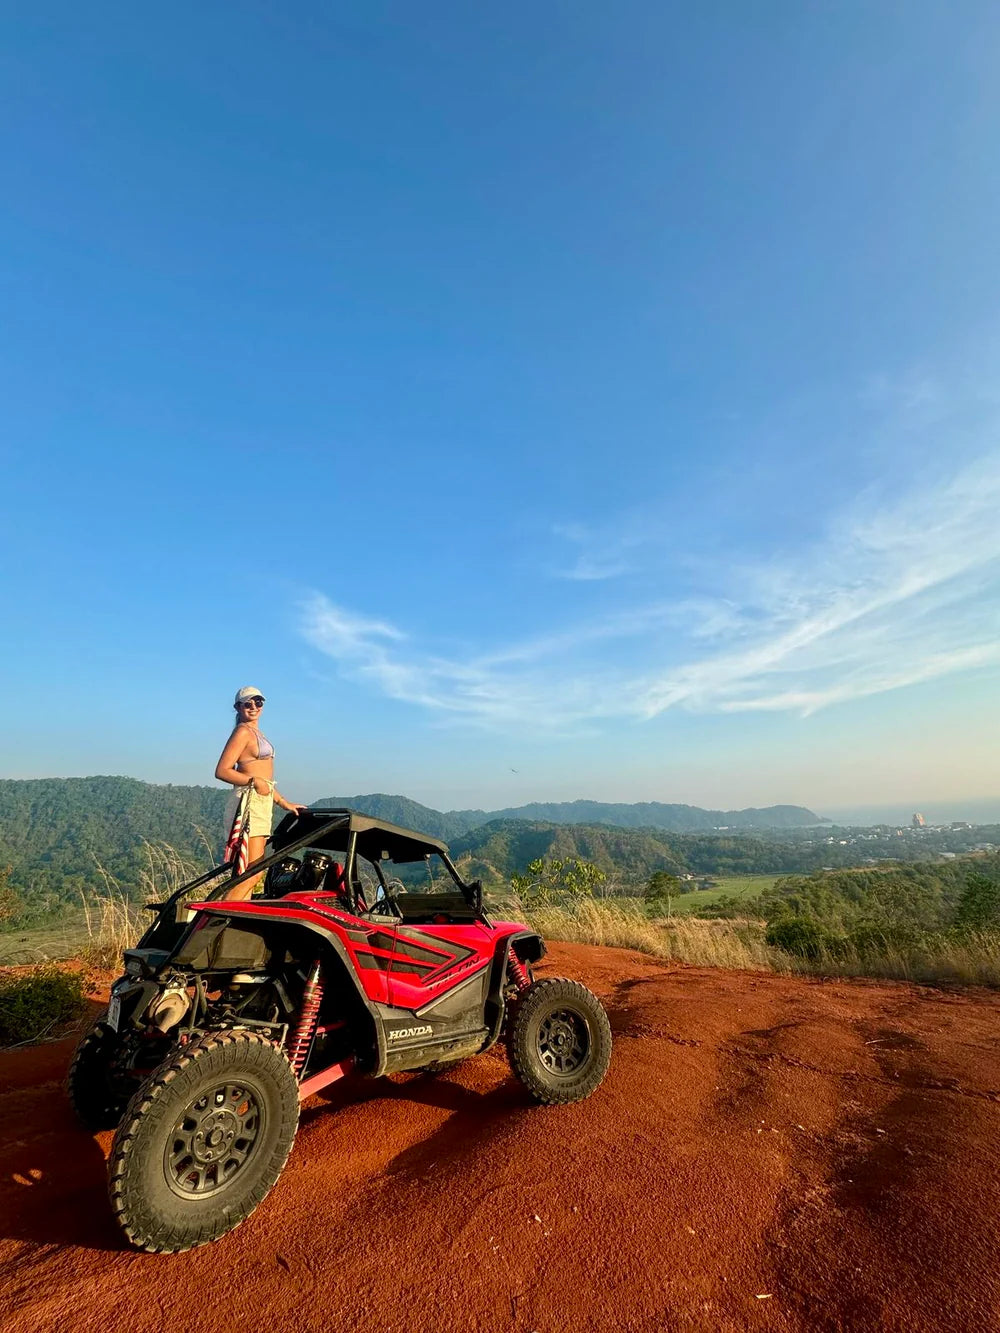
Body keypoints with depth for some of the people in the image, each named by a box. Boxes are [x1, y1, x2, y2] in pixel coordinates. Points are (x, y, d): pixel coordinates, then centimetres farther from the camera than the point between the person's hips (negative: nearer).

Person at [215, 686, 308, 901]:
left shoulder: (256, 732, 21)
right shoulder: (243, 731, -7)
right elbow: (222, 771, -15)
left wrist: (284, 802, 22)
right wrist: (254, 781, -22)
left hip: (262, 804, 9)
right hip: (249, 802, -9)